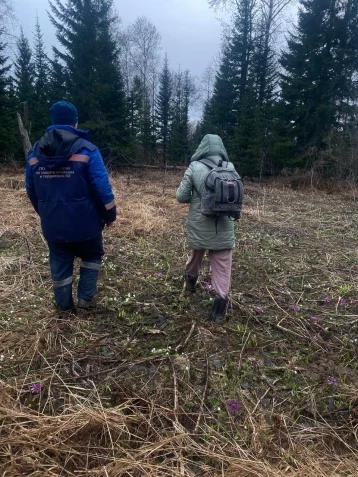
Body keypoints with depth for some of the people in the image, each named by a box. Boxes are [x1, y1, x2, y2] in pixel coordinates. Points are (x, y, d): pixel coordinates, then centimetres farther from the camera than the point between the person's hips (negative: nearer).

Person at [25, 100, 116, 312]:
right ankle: (85, 297, 22)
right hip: (84, 222, -4)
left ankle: (64, 305, 32)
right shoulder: (86, 150, -12)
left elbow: (31, 191, 13)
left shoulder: (35, 153, 4)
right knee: (92, 256, 21)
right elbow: (102, 188, -15)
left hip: (52, 224, 4)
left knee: (60, 264, 18)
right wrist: (109, 215, -2)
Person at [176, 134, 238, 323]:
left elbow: (181, 196, -6)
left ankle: (190, 280, 50)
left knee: (196, 255, 25)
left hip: (200, 226, -1)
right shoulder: (231, 168, 0)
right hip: (224, 227, 1)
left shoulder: (195, 167, -9)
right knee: (222, 267, 7)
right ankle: (219, 310, 8)